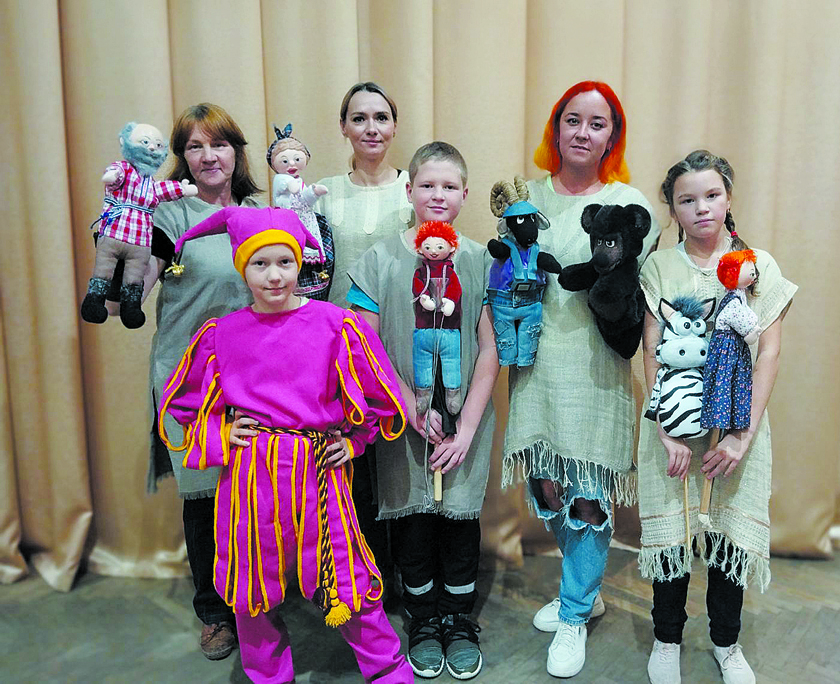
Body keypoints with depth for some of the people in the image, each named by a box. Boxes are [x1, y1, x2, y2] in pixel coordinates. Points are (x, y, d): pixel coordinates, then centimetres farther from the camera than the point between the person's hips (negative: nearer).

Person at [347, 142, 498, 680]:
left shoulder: (481, 261, 0)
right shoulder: (380, 259, -2)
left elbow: (490, 350, -2)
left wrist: (467, 427, -8)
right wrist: (414, 407, -11)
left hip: (466, 420, 1)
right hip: (401, 422, 0)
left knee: (460, 516, 9)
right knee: (412, 519, 10)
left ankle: (460, 619, 32)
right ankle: (423, 619, 32)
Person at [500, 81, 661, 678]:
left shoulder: (629, 203, -2)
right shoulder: (529, 196, 9)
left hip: (595, 366, -4)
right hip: (536, 360, 4)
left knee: (589, 496, 3)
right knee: (546, 487, 12)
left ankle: (575, 615, 26)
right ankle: (585, 590, 38)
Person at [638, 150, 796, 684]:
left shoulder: (760, 266, 2)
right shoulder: (659, 267, 1)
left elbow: (769, 353, -2)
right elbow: (653, 353, -4)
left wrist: (744, 435, -10)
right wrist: (668, 431, -12)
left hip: (739, 423, 1)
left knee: (734, 529, 7)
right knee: (672, 527, 5)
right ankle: (667, 638, 28)